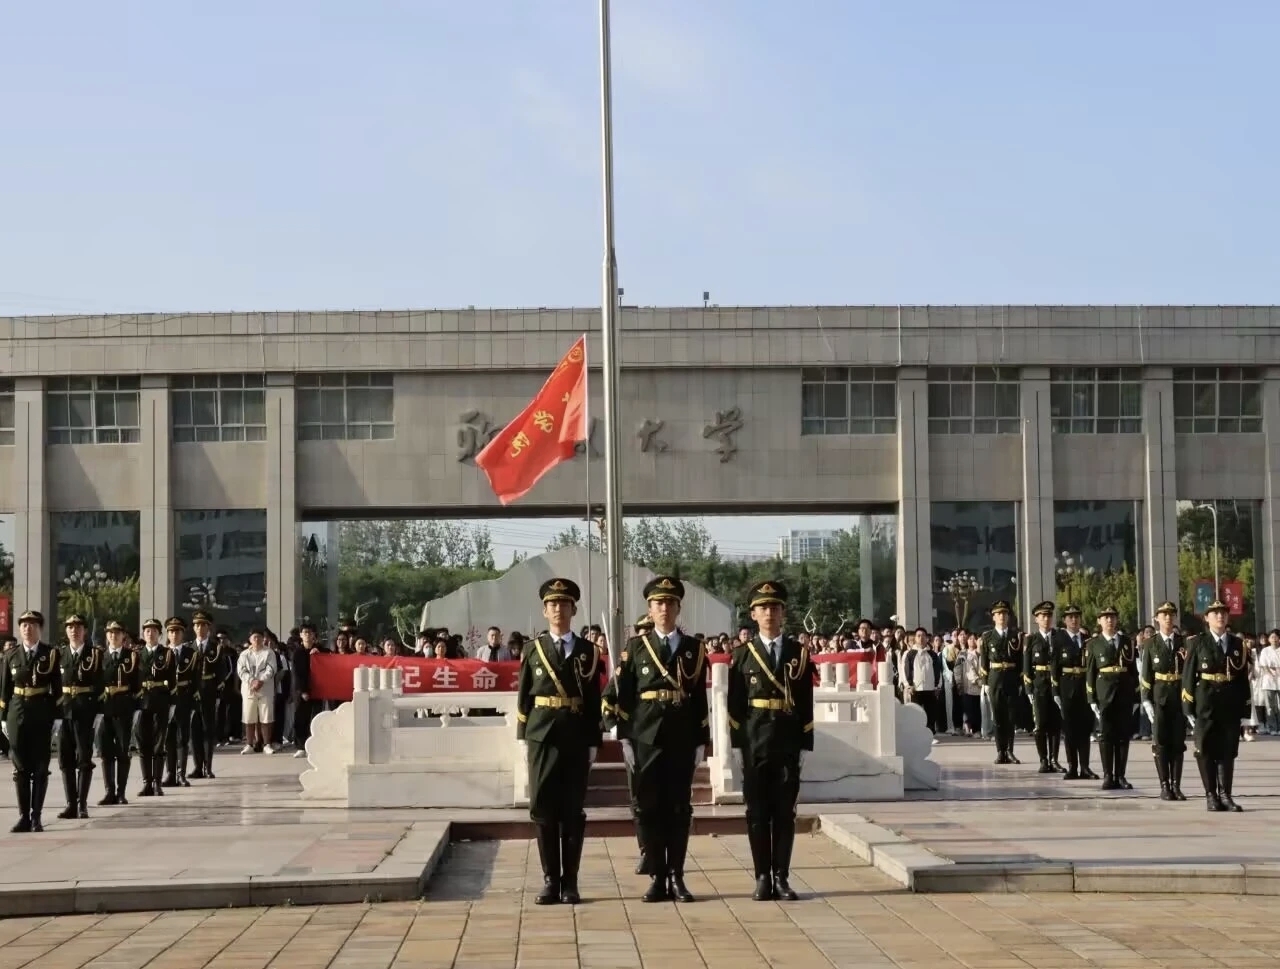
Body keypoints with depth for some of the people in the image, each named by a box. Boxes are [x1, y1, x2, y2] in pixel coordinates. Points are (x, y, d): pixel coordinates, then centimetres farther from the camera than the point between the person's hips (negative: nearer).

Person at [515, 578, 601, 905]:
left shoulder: (587, 651, 6)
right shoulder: (533, 650, 7)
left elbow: (594, 701, 5)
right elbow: (524, 697, 7)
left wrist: (594, 742, 1)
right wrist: (523, 738, 2)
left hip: (577, 739, 0)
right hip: (542, 737, 0)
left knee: (573, 811, 2)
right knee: (544, 809, 0)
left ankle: (570, 883, 7)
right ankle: (550, 881, 7)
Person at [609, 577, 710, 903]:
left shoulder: (694, 649, 7)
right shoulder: (635, 648, 5)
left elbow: (701, 699, 7)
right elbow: (624, 697, 2)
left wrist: (701, 741, 3)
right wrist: (625, 739, -3)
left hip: (683, 740, 1)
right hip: (646, 739, -1)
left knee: (679, 808, 2)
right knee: (649, 807, 1)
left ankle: (676, 877, 8)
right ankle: (657, 878, 7)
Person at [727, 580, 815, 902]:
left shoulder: (799, 653, 6)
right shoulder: (742, 654, 4)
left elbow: (807, 705, 5)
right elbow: (734, 704, 3)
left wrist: (806, 746, 0)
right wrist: (736, 745, -3)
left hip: (788, 744, 1)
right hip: (754, 743, 0)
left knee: (785, 812, 3)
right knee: (758, 812, 2)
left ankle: (781, 878, 8)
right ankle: (763, 878, 8)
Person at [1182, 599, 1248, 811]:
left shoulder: (1238, 644, 9)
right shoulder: (1197, 642, 0)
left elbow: (1244, 676, 9)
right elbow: (1188, 676, -2)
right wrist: (1189, 708, -7)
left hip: (1231, 706, 3)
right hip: (1205, 705, -2)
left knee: (1228, 751, 5)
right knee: (1206, 751, 1)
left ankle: (1225, 795, 11)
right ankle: (1211, 796, 7)